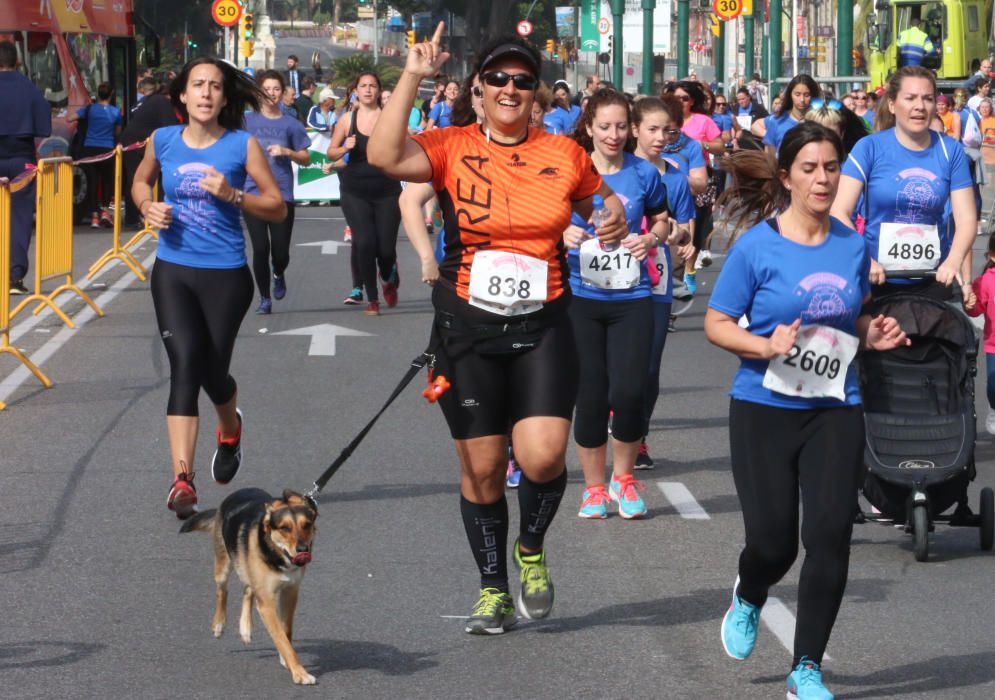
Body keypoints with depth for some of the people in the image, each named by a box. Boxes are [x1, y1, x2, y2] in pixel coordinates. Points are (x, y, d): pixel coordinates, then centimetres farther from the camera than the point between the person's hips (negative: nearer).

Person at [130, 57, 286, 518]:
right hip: (173, 271, 1)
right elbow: (141, 182, 23)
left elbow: (277, 208, -2)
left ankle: (230, 428, 47)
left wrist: (232, 194, -18)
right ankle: (182, 479, -21)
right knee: (185, 363, -15)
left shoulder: (243, 145, -5)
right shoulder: (163, 141, 2)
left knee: (212, 372, 9)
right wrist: (148, 207, 1)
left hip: (225, 274, -1)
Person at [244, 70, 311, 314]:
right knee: (260, 248, -4)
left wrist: (287, 152, -9)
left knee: (281, 251, -1)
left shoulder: (291, 124, 5)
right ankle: (264, 298, 11)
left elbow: (306, 159, 8)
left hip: (282, 194, 0)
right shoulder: (248, 120, 4)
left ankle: (278, 274, 34)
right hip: (253, 192, 0)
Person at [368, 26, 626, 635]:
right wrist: (413, 78, -22)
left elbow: (600, 197, 23)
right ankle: (494, 591, 23)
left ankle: (531, 548, 15)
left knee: (543, 455, -16)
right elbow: (386, 157, -22)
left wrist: (614, 216, 0)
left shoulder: (564, 155, 4)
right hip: (469, 330, -1)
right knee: (482, 468, 5)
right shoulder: (453, 148, -3)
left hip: (542, 327, 1)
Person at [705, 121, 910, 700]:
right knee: (774, 541, -4)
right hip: (765, 408, -3)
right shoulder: (757, 245, -7)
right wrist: (767, 345, -21)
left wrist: (873, 336, -2)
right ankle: (749, 599, 35)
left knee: (830, 534, -8)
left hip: (834, 410, 3)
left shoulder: (852, 246, 5)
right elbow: (716, 324, -4)